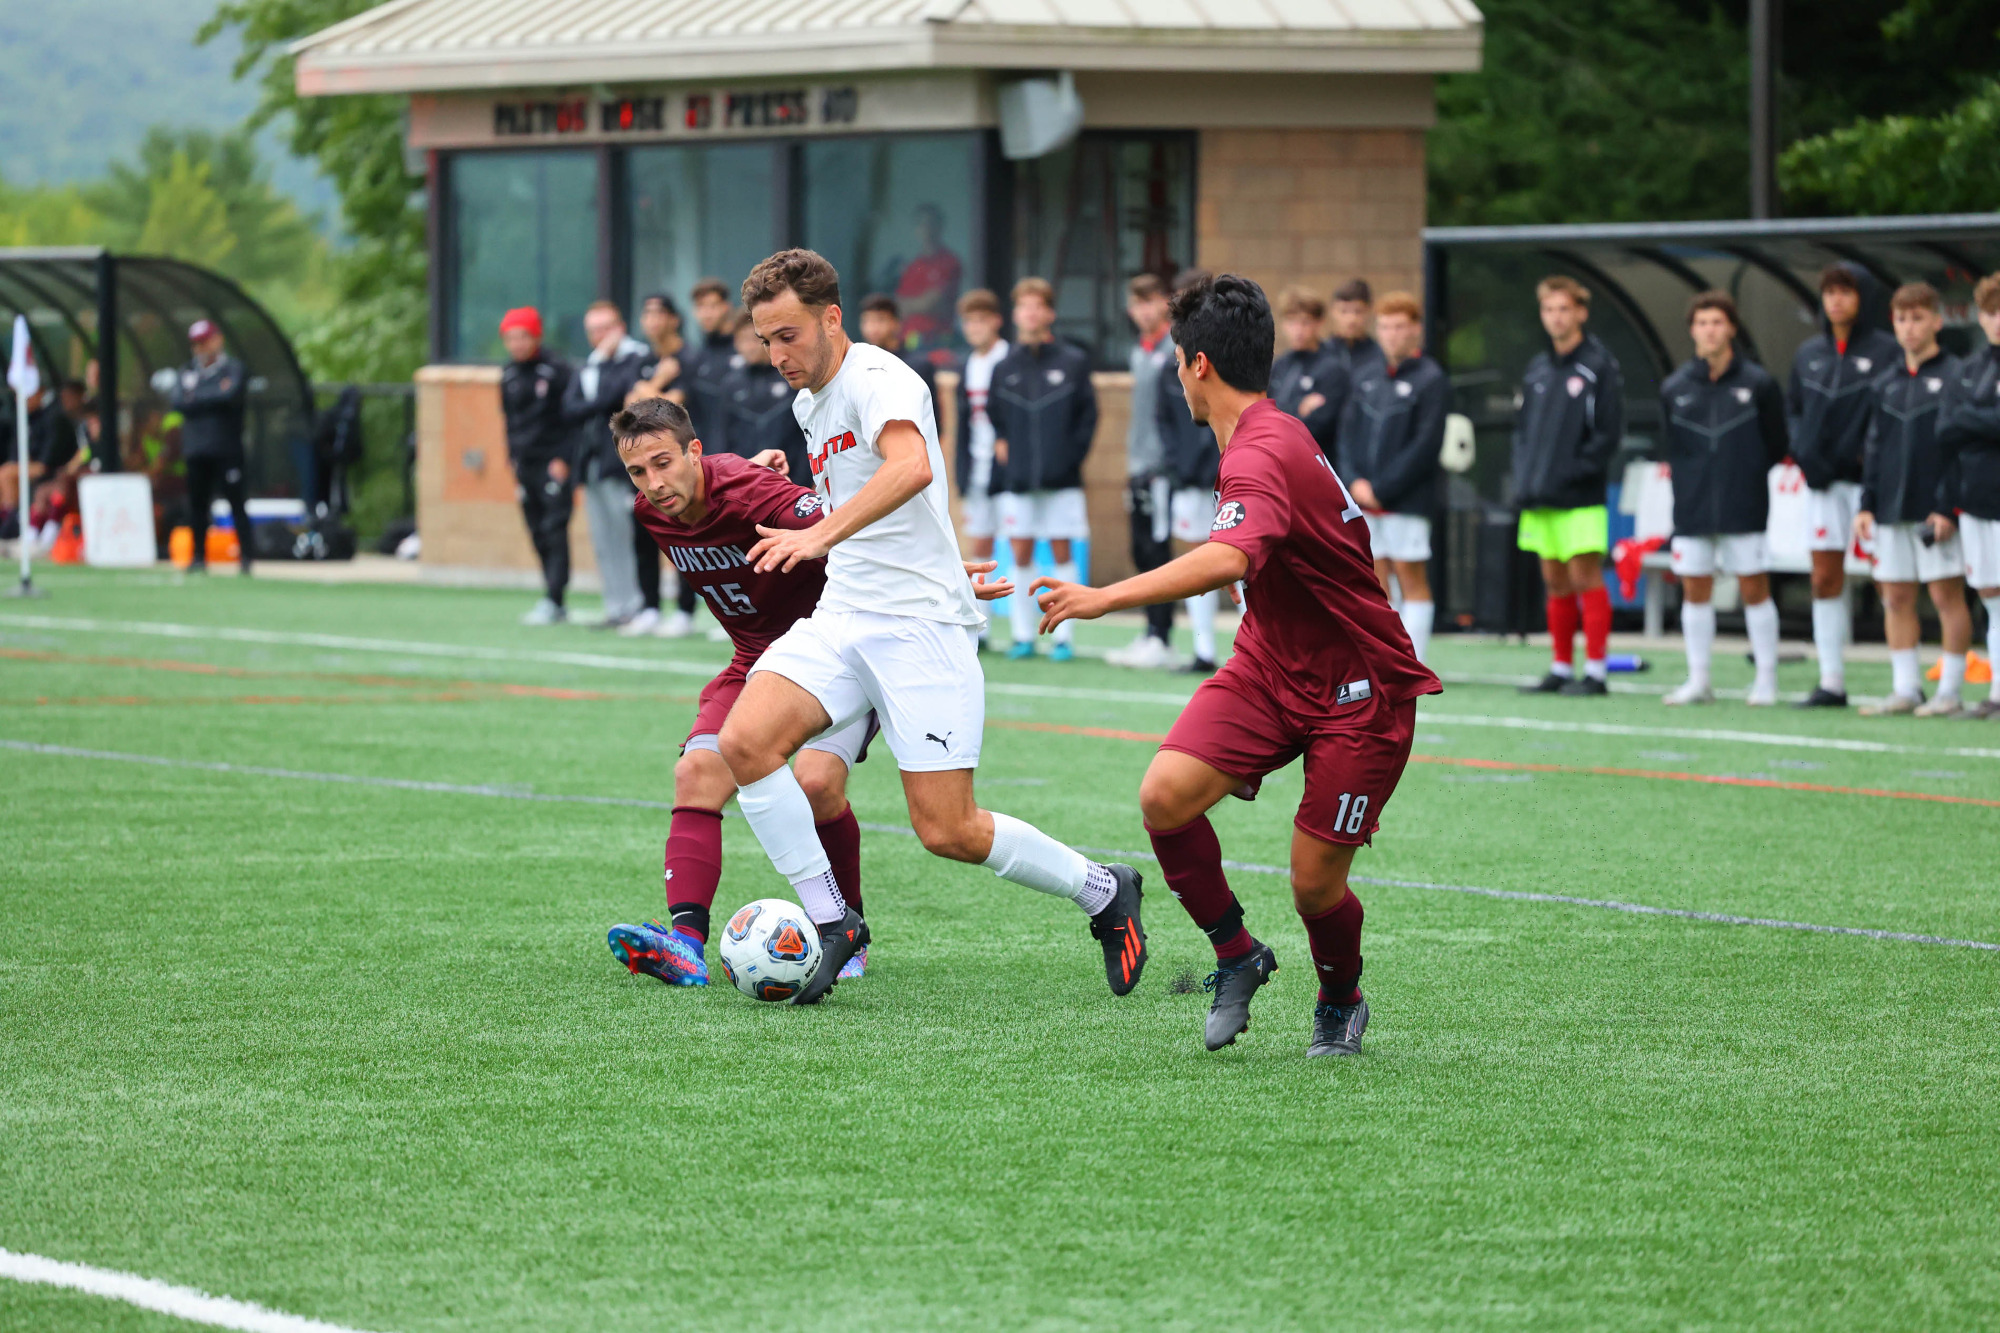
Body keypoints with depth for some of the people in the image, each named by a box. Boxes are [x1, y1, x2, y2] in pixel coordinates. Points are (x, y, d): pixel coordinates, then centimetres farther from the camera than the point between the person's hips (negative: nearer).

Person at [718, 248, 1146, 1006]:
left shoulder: (876, 380, -14)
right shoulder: (810, 402, 15)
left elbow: (911, 465, -36)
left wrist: (822, 535, -45)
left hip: (921, 624, -8)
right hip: (843, 614, 8)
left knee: (948, 833, -10)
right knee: (745, 742, -18)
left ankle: (1104, 895, 14)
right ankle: (830, 922, -8)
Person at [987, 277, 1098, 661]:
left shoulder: (1073, 362, 1)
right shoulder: (1005, 366, 7)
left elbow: (1088, 413, 2)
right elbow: (993, 412, 17)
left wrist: (1072, 453, -6)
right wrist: (1000, 443, 3)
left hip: (1061, 480, -2)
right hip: (1017, 478, 2)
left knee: (1062, 553, 0)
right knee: (1020, 556, 3)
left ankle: (1063, 638, 4)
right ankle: (1023, 636, 9)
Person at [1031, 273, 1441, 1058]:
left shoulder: (1261, 456, -25)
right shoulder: (1274, 434, 6)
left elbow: (1232, 557, -45)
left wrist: (1108, 597, -51)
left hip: (1359, 690, -8)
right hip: (1270, 664, 8)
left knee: (1315, 881, -6)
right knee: (1165, 795, -14)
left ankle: (1341, 1003, 25)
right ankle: (1235, 955, 5)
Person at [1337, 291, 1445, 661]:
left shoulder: (1430, 380, -5)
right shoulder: (1366, 377, 14)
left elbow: (1426, 445, -11)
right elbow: (1348, 431, 12)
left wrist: (1382, 488, -14)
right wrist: (1355, 480, -5)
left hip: (1406, 502, -6)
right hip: (1365, 504, 6)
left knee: (1412, 580, -3)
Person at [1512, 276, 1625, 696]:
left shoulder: (1599, 366, -4)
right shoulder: (1538, 368, 15)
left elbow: (1609, 431, -9)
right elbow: (1522, 425, 18)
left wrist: (1574, 471, -15)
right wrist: (1525, 476, 5)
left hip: (1580, 498, -6)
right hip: (1540, 499, 6)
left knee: (1585, 577, -7)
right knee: (1556, 582, 10)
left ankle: (1595, 671, -4)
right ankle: (1561, 670, 15)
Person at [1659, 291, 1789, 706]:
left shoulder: (1758, 384, -1)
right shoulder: (1675, 388, 6)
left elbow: (1777, 445, 4)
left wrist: (1748, 474, 1)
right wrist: (1687, 479, 7)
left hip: (1744, 510, -3)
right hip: (1692, 508, 3)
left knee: (1754, 589, 0)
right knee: (1695, 590, 5)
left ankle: (1766, 680, 7)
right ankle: (1698, 681, 12)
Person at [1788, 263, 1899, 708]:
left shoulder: (1887, 351, -5)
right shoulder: (1809, 354, 12)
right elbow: (1793, 408, 17)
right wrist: (1805, 451, -1)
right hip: (1823, 481, 5)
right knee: (1825, 580, 4)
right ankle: (1831, 682, 9)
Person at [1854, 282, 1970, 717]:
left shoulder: (1954, 378, -4)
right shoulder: (1886, 384, 14)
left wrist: (1947, 507, -15)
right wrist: (1867, 504, 8)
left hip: (1936, 509, -6)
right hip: (1892, 509, 6)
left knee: (1947, 595, -3)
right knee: (1896, 598, 6)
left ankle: (1950, 693, 0)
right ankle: (1905, 689, 12)